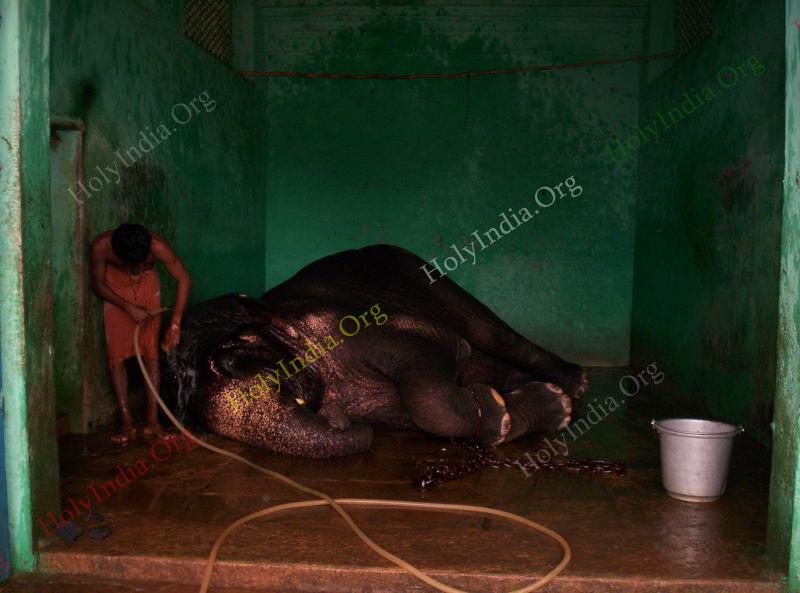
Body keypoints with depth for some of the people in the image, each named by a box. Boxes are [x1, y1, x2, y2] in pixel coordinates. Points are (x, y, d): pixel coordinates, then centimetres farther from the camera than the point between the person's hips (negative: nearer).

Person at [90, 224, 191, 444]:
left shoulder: (156, 246, -35)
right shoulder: (101, 246, -33)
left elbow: (184, 280, -25)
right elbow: (98, 284, -15)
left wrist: (175, 324, -28)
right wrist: (129, 307, -24)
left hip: (147, 285, 0)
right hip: (115, 289, 0)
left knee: (151, 353, -6)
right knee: (116, 355, -6)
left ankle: (152, 418, -1)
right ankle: (127, 421, -1)